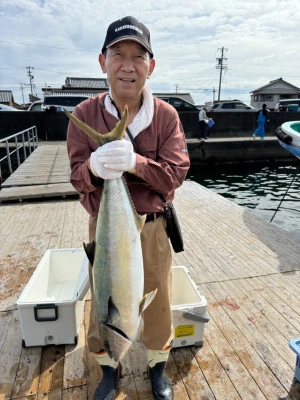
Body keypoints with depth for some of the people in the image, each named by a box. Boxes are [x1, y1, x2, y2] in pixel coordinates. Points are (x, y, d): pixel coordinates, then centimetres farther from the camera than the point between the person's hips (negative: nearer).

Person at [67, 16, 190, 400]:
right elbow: (78, 178, -10)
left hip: (152, 227, 0)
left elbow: (174, 175, -14)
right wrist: (94, 167, -34)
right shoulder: (84, 114, -6)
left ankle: (158, 367, 49)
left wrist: (135, 162, -32)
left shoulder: (166, 115, -6)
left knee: (157, 303, 17)